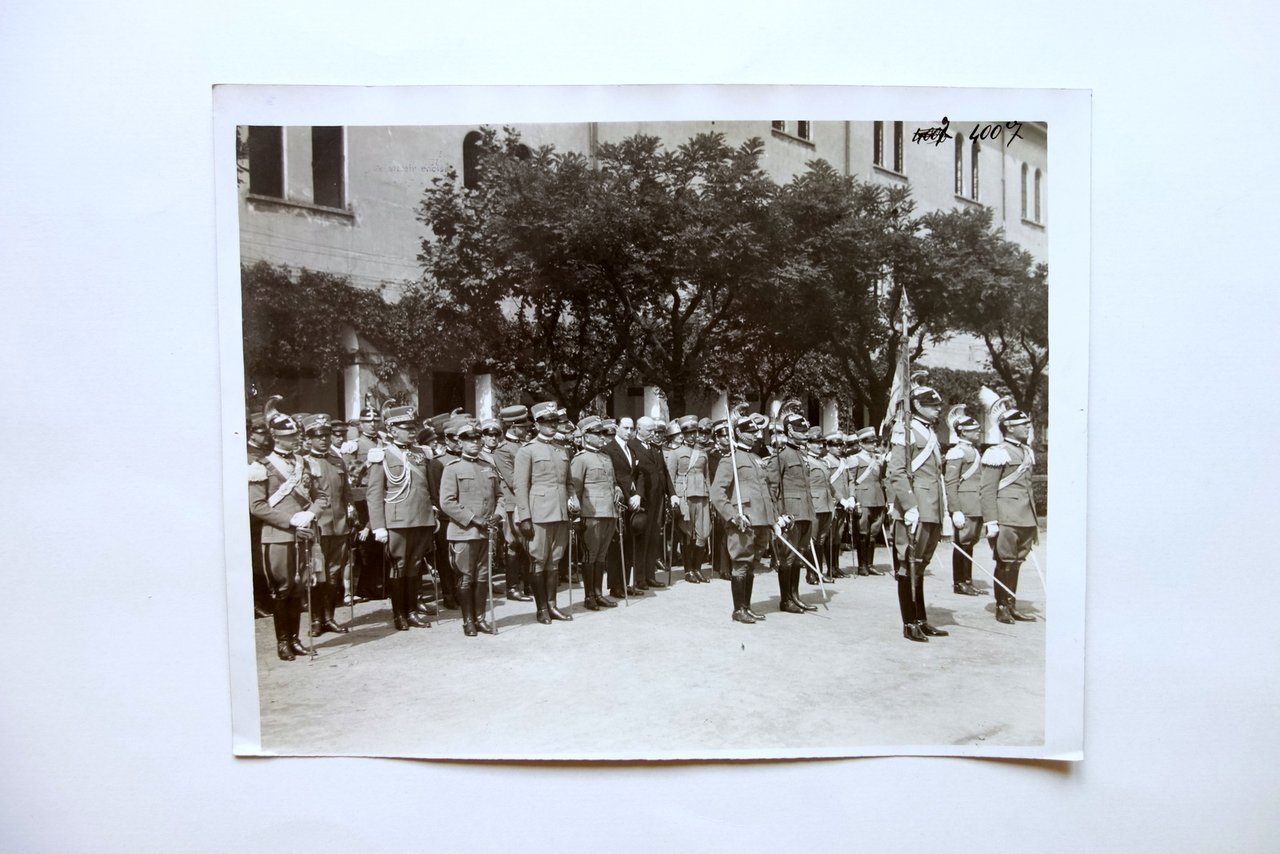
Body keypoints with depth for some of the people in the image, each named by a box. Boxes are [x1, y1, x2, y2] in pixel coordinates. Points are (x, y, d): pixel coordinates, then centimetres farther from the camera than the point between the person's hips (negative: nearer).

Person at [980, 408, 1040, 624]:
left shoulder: (1027, 452, 17)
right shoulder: (998, 453, -10)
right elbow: (988, 490, -12)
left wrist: (1035, 521, 22)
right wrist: (991, 522, -18)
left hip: (1026, 519, 8)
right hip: (1007, 519, -8)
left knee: (1016, 563, 13)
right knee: (1005, 563, -1)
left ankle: (1012, 606, 21)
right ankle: (1001, 608, 10)